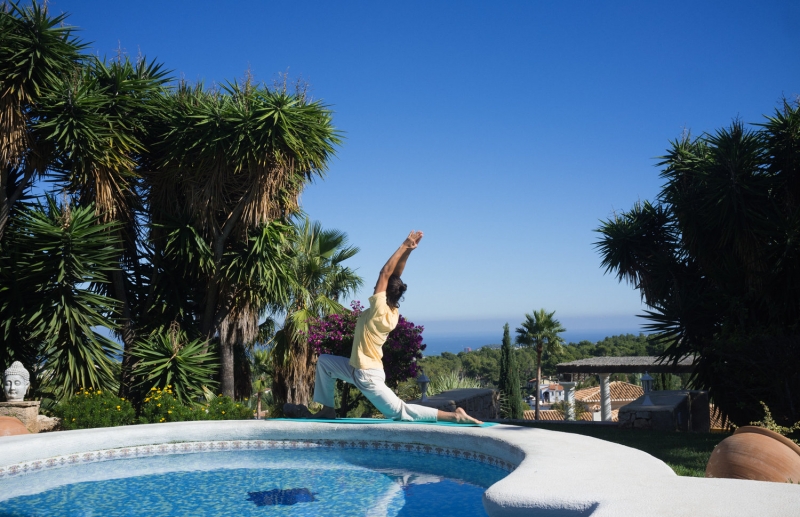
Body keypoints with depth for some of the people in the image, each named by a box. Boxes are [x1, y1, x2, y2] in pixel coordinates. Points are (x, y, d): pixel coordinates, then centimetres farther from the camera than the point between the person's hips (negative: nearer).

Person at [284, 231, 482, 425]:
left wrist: (405, 246, -16)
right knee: (324, 361, 19)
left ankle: (453, 415, -8)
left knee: (400, 412, -7)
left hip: (367, 375, -9)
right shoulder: (393, 312, 0)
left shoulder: (379, 311, -21)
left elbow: (385, 273, -20)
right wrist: (407, 251, -6)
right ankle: (326, 409, 18)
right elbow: (395, 276, 0)